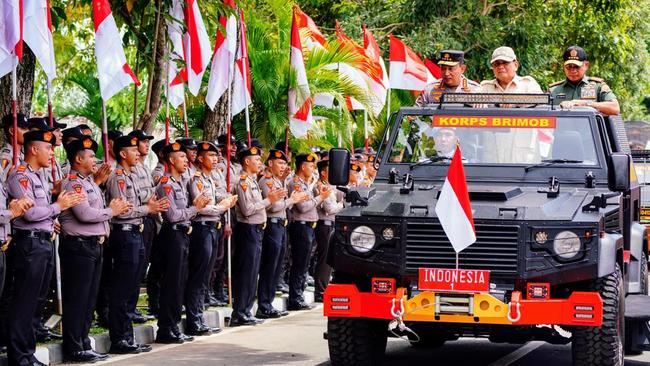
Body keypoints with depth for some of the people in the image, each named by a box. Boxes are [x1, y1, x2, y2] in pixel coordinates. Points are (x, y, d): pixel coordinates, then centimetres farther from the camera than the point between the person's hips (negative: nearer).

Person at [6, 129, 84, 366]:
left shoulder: (37, 177, 19)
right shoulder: (20, 176, -11)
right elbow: (30, 213, -20)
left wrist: (66, 202, 6)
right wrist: (59, 206, -9)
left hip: (44, 242, 10)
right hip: (29, 243, -10)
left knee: (33, 301, 12)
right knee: (24, 302, -6)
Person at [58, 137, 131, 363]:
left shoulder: (89, 182, 19)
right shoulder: (73, 183, -12)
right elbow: (85, 214, -22)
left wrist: (115, 208, 0)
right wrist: (111, 211, -9)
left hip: (94, 245, 10)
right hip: (79, 246, -10)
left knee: (89, 299, 14)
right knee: (76, 299, -4)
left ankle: (83, 344, 21)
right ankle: (74, 350, 0)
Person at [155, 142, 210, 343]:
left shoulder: (180, 183, 16)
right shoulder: (166, 184, -13)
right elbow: (173, 215, -19)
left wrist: (195, 205, 3)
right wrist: (195, 208, -10)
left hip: (183, 234, 9)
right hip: (172, 234, -9)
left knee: (180, 282, 11)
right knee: (171, 283, -6)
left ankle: (173, 326, 17)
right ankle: (165, 330, -2)